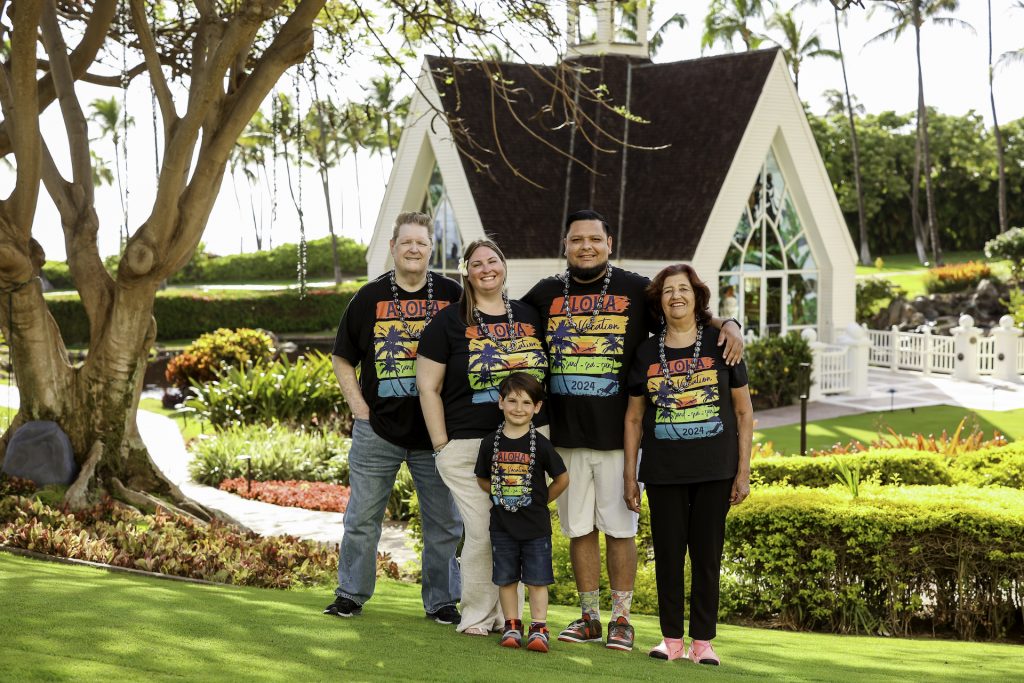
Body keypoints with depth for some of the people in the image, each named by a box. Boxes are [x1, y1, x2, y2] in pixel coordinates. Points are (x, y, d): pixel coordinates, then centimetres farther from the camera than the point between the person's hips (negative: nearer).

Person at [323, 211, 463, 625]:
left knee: (444, 522, 6)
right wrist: (358, 406, 0)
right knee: (362, 517, 6)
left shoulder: (453, 296, 2)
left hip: (437, 431, 0)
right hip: (378, 430, 0)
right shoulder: (369, 297, 4)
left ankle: (442, 600, 17)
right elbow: (343, 359, 11)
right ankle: (351, 594, 19)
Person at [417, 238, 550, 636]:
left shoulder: (529, 317, 12)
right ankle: (477, 616, 9)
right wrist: (442, 445, -5)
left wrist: (544, 432, 11)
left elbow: (546, 375, 20)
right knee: (482, 533, -6)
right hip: (469, 445, -3)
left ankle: (509, 615, 16)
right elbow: (428, 387, 0)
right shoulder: (448, 322, 2)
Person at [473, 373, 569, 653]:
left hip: (535, 525, -2)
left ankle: (538, 629, 8)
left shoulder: (540, 445, -6)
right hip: (502, 524, 2)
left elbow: (562, 478, 3)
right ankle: (512, 626, 18)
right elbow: (481, 479, 13)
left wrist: (540, 499, 3)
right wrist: (500, 495, 5)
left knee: (537, 579, 1)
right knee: (506, 578, 7)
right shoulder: (491, 443, 0)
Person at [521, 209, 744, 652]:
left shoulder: (637, 291, 2)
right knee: (578, 527, 9)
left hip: (617, 433, -3)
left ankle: (621, 618, 13)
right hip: (565, 434, 3)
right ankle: (589, 617, 21)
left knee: (619, 527, 2)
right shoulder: (546, 294, 10)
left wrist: (727, 324, -13)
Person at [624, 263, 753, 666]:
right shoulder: (647, 353, 5)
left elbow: (744, 412, 3)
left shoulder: (721, 344, 1)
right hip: (663, 473, 2)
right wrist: (629, 477, 6)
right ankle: (672, 639, 17)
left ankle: (703, 640, 12)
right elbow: (633, 418, 10)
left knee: (706, 556, 3)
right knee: (667, 554, 5)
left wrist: (743, 472, -1)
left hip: (714, 471, -1)